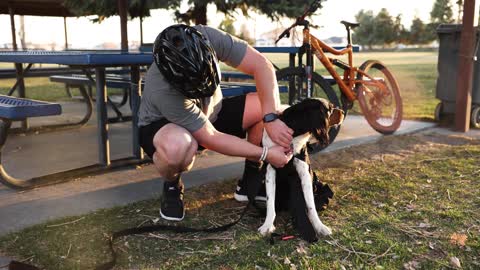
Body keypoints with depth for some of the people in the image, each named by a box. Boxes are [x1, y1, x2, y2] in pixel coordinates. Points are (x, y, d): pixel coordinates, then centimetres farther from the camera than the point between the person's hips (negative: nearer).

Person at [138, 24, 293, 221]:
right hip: (163, 126, -5)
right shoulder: (162, 91, -38)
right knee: (178, 145, -42)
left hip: (211, 114, 6)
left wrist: (271, 119, -35)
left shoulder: (209, 38, -30)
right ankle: (171, 186, -6)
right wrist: (266, 154, -30)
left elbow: (262, 66, -24)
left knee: (265, 105, -16)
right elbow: (210, 139, -31)